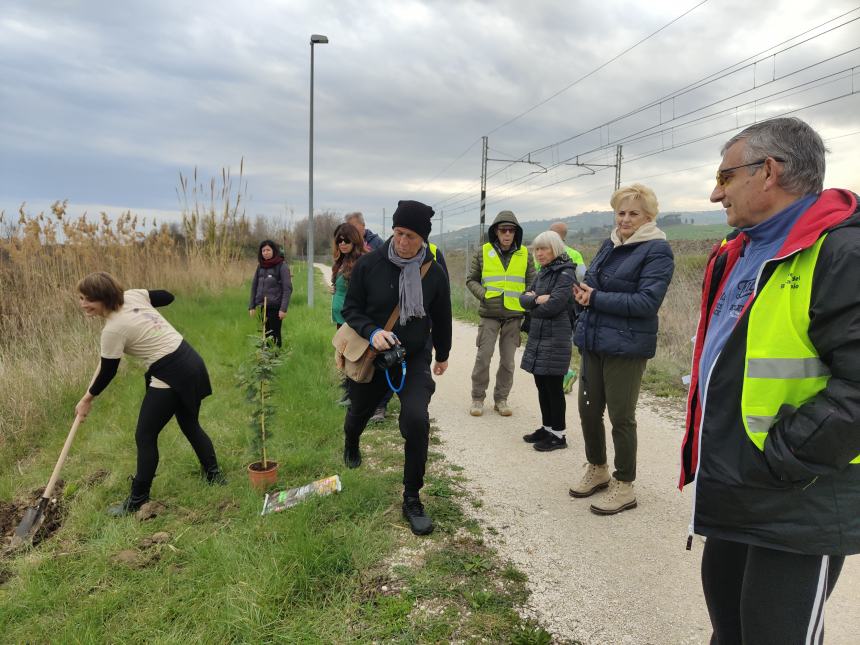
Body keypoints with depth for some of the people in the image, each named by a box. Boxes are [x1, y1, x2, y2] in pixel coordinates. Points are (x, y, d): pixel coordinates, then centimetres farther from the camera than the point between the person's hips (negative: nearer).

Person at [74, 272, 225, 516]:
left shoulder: (113, 329, -16)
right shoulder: (132, 295, 2)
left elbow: (107, 372, -3)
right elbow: (167, 296, 18)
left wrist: (87, 399, 11)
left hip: (171, 375, -9)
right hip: (190, 361, 9)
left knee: (145, 437, 6)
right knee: (190, 425, 24)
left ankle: (137, 500, 17)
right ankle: (214, 475, 37)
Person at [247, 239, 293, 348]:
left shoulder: (282, 266, -5)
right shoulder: (260, 267, 10)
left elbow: (288, 289, -9)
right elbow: (254, 286, 15)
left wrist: (283, 309, -15)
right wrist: (252, 306, 10)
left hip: (275, 307, -5)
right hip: (263, 306, 5)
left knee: (274, 335, -3)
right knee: (265, 334, 6)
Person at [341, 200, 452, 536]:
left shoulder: (435, 274, -10)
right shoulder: (369, 265, -14)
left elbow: (441, 319, 5)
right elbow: (351, 308, -6)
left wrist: (442, 355, 18)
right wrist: (372, 331, -26)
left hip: (414, 358, -1)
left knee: (416, 419, -22)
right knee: (359, 411, 23)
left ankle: (412, 499, -2)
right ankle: (351, 445, 63)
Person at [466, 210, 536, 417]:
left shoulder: (525, 254, 6)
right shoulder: (483, 252, 2)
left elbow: (532, 283, 12)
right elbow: (471, 280, 8)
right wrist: (483, 294, -7)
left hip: (514, 315, 2)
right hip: (489, 314, -1)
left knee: (508, 360, 7)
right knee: (483, 356, -3)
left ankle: (501, 399, 20)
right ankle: (477, 398, 12)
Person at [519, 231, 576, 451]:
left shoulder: (565, 273, -11)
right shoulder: (542, 273, 14)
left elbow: (554, 305, -21)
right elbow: (523, 298, 7)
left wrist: (533, 306, -4)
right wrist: (537, 299, -13)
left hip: (555, 338, -8)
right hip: (537, 336, 8)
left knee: (553, 386, 0)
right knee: (541, 384, 14)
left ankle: (558, 435, 12)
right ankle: (547, 428, 27)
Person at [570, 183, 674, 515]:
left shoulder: (657, 251, -10)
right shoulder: (609, 245, 12)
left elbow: (646, 302, -19)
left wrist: (596, 298, -18)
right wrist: (584, 293, -4)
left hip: (626, 348, -7)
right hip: (593, 342, 7)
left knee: (621, 417, 3)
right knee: (588, 410, 14)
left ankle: (624, 487, 20)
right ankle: (597, 469, 36)